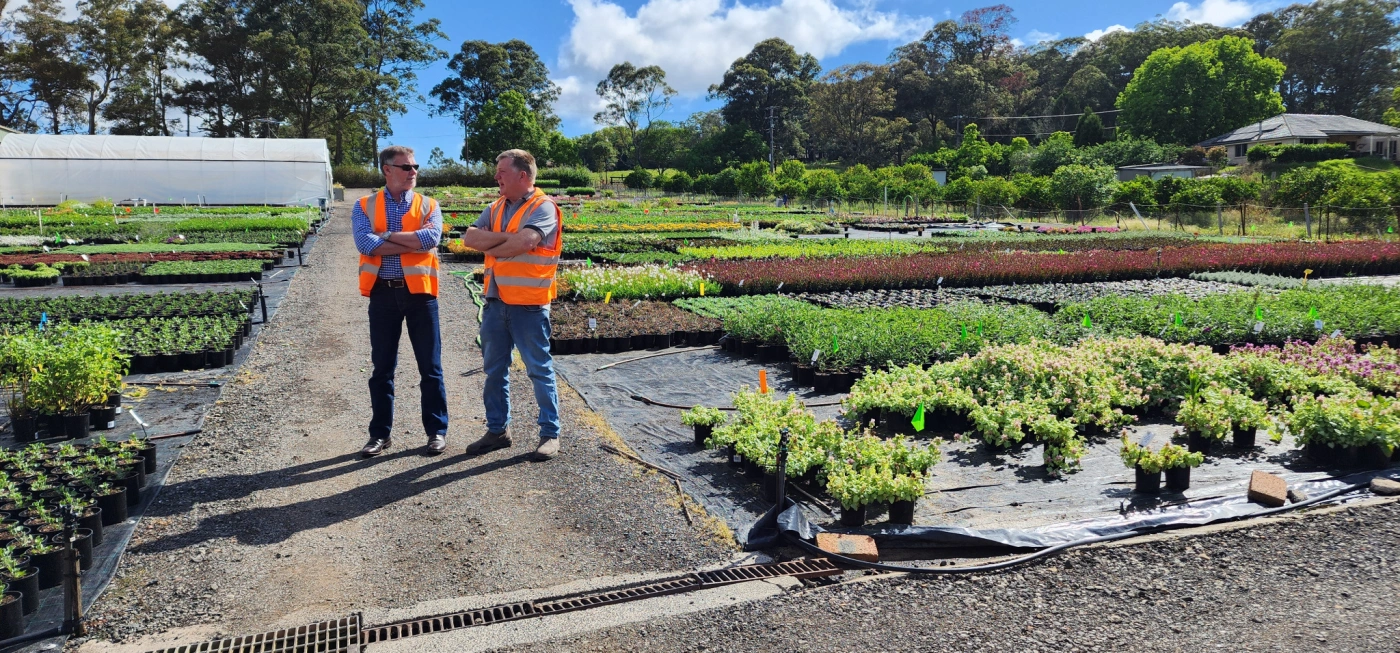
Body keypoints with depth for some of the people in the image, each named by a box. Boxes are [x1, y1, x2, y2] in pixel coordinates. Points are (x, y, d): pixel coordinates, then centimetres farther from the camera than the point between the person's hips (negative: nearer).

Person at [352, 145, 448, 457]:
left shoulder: (428, 205, 5)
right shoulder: (364, 207, 5)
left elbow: (432, 237, -15)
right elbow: (365, 244, -13)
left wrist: (386, 235, -11)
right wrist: (414, 242, -13)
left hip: (419, 291, 0)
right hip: (383, 293, 1)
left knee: (430, 366, 5)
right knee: (382, 367, 9)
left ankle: (437, 430, 16)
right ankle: (380, 433, 20)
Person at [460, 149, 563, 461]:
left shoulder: (542, 207, -9)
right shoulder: (495, 209, 13)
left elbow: (525, 241, -26)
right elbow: (469, 237, 0)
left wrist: (492, 247, -8)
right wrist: (507, 238, -14)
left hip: (528, 304, -7)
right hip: (495, 302, 7)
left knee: (539, 370, 2)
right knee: (494, 369, 14)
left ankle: (550, 434, 12)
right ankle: (497, 430, 27)